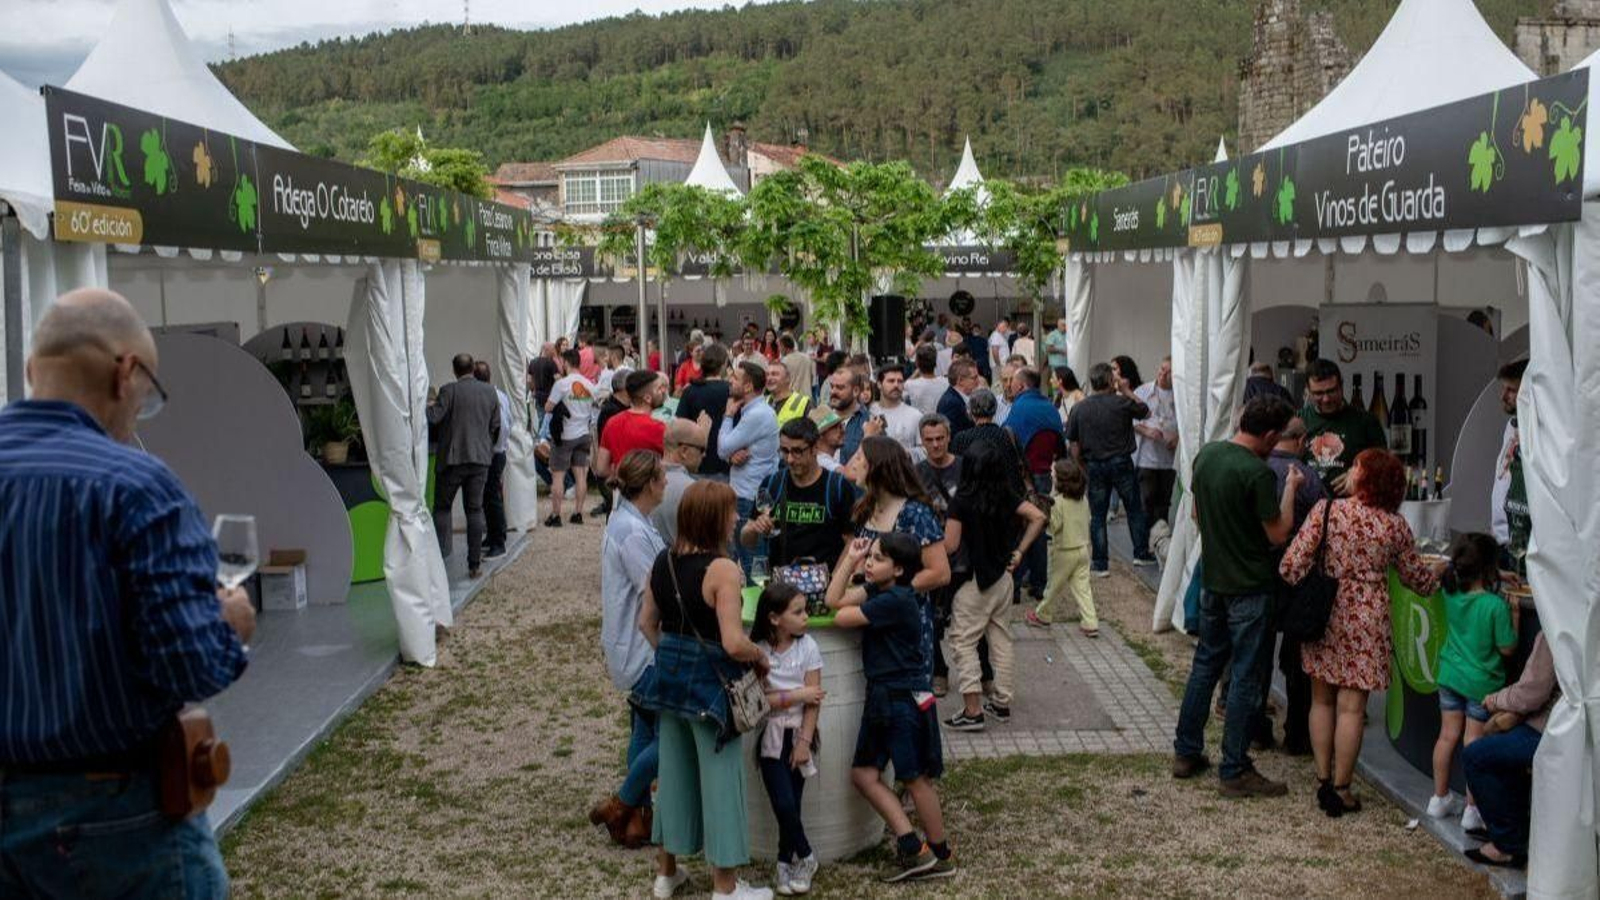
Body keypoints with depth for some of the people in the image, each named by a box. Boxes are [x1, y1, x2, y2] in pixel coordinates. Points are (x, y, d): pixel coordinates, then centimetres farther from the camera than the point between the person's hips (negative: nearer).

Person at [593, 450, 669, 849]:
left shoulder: (627, 521, 7)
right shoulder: (633, 532, -24)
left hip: (635, 648, 10)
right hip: (642, 651, -10)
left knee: (647, 730, 17)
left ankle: (639, 817, 25)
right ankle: (619, 807, 9)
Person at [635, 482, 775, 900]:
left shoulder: (663, 560, 1)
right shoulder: (723, 569, -21)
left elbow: (647, 623, 10)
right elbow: (734, 644, -25)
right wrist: (761, 658, -7)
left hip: (670, 675, 7)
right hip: (710, 683, -7)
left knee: (672, 771, 19)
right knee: (720, 779, 6)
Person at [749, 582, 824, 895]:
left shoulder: (808, 647, -6)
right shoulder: (755, 651, -9)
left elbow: (813, 699, -6)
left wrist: (804, 742, -10)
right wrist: (797, 695, -16)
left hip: (798, 734, 1)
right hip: (771, 736, -1)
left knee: (792, 803, 0)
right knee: (784, 804, -9)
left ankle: (786, 862, 20)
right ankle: (805, 858, 13)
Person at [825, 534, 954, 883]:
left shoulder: (895, 600, -19)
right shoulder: (876, 590, 8)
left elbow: (841, 617, -19)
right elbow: (834, 599, -2)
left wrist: (852, 607, 3)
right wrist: (850, 559, -2)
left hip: (905, 699, -9)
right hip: (881, 696, 9)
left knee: (915, 778, 2)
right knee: (863, 773, 6)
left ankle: (941, 855, 18)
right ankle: (912, 848, 10)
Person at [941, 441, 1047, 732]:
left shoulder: (962, 500, -17)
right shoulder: (1008, 497, -1)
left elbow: (950, 546, -17)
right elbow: (1038, 517, -5)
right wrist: (1019, 551, 1)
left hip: (973, 580, -6)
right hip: (1003, 577, 6)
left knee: (963, 642, 1)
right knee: (1002, 639, 15)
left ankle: (972, 711, -3)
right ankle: (1002, 703, 23)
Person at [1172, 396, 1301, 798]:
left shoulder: (1206, 454, 2)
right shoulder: (1257, 473, -22)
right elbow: (1278, 534, -16)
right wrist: (1291, 488, -5)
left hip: (1212, 579, 8)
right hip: (1249, 587, -8)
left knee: (1206, 662, 18)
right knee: (1245, 676, 1)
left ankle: (1186, 753, 24)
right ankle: (1235, 771, 7)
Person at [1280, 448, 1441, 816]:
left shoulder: (1326, 510, -8)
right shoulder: (1395, 526, -3)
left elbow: (1292, 564, -12)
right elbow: (1416, 577, 10)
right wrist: (1438, 576, 32)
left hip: (1323, 615, 0)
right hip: (1366, 619, 0)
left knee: (1322, 699, 14)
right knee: (1351, 706, 4)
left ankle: (1323, 779, 20)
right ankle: (1340, 789, 10)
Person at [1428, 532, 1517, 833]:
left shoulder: (1451, 593, -6)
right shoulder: (1496, 606, -22)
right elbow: (1507, 648, -12)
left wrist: (1499, 580, 18)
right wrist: (1515, 615, -3)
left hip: (1450, 676, 5)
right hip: (1482, 683, -5)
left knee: (1448, 735, 15)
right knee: (1474, 741, 3)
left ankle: (1440, 798, 25)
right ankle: (1472, 810, 10)